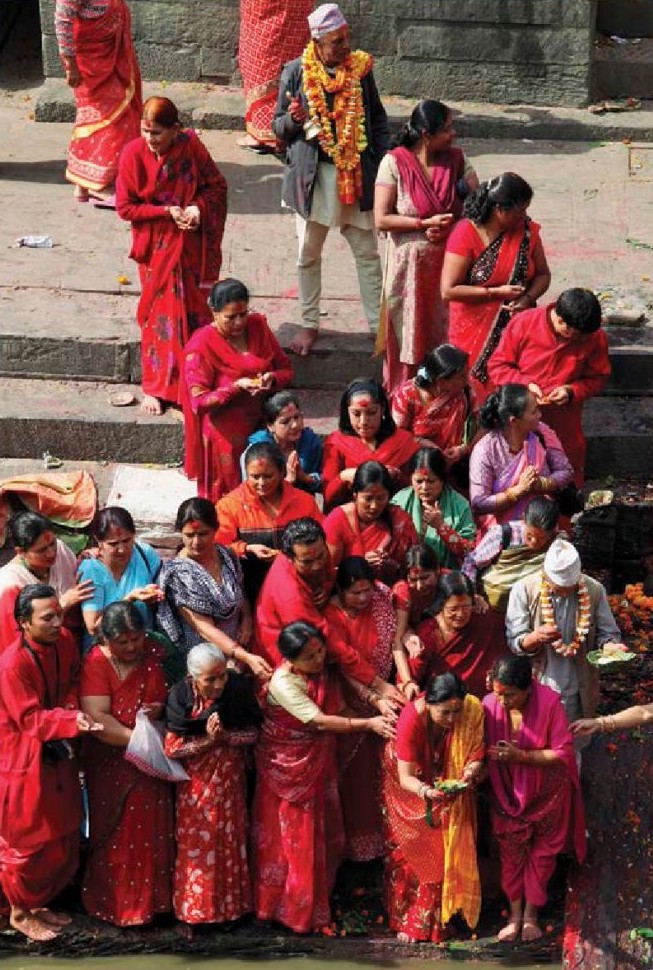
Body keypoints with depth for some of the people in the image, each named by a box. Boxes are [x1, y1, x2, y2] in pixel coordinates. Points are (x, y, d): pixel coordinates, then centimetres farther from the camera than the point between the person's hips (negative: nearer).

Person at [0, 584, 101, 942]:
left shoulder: (64, 641, -6)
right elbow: (30, 718, -23)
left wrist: (72, 710, -14)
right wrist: (71, 721, -36)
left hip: (57, 754, 7)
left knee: (62, 835, 17)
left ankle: (39, 902, 35)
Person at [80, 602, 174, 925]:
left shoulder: (156, 655, -1)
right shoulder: (96, 663, -13)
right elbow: (96, 718, -21)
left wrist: (163, 710, -15)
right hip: (112, 762, -3)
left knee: (152, 833, 7)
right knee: (117, 837, 2)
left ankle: (152, 900, 21)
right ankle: (116, 904, 15)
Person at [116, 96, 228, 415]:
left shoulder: (190, 146, -11)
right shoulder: (133, 153, -14)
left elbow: (216, 185, 1)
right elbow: (125, 207, -9)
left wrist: (197, 207, -19)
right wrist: (168, 212, -18)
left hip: (191, 244, 1)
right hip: (156, 245, -1)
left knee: (195, 309, 5)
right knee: (159, 312, 2)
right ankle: (156, 387, 12)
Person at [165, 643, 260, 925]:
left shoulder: (236, 689, -14)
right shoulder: (181, 696, -16)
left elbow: (252, 733, -7)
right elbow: (171, 747, -15)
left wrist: (224, 735, -22)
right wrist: (207, 739, -23)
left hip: (229, 780, 1)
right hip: (195, 783, -1)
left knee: (230, 841, 10)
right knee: (196, 844, 5)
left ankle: (230, 903, 24)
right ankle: (195, 907, 18)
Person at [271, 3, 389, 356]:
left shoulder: (359, 68, 1)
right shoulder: (296, 72, -4)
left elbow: (378, 118, 10)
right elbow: (279, 127, 3)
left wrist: (383, 161, 0)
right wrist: (293, 119, -20)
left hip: (356, 175, 1)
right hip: (312, 174, -1)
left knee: (368, 254, 4)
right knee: (308, 255, 8)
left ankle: (379, 325, 11)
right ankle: (309, 324, 22)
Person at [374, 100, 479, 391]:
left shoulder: (457, 159, 1)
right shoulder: (395, 162, -10)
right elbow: (381, 220, -12)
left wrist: (448, 227, -16)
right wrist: (426, 223, -17)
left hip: (448, 261, 3)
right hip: (409, 264, -3)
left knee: (445, 334, 9)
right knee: (409, 334, 7)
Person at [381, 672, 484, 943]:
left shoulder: (472, 711, -28)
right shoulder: (411, 718, -36)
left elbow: (475, 758, -20)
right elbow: (406, 777, -34)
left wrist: (469, 774, -43)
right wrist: (426, 791, -54)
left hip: (447, 783, 2)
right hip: (411, 785, -2)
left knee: (441, 851, 0)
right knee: (407, 850, 1)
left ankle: (431, 919, 11)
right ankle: (404, 918, 13)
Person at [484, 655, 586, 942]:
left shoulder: (549, 702, -28)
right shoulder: (490, 704, -21)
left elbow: (563, 753, -23)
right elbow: (484, 749, -6)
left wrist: (521, 756, -32)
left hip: (546, 791, -2)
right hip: (508, 791, 2)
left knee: (542, 853, 12)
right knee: (511, 852, 12)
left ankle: (531, 914, 27)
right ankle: (514, 914, 26)